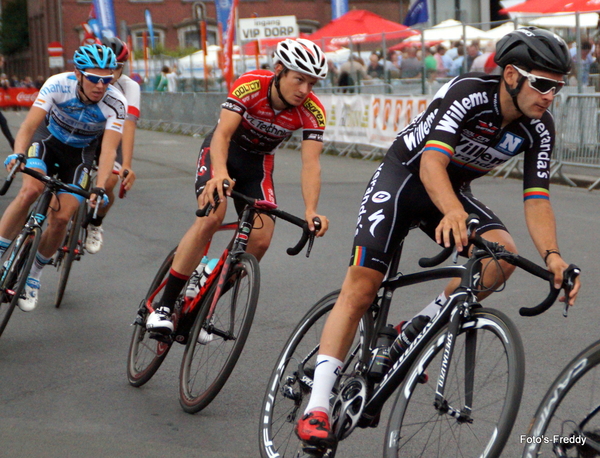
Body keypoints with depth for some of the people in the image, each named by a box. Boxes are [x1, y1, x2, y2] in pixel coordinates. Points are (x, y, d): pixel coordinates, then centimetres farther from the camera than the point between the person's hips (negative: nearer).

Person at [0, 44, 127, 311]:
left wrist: (99, 188, -45)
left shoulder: (116, 104, -27)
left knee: (61, 219, -12)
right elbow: (29, 126, -30)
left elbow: (109, 149, -31)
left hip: (80, 154, 1)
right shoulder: (58, 85, -27)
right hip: (48, 140, 0)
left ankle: (33, 275, 11)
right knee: (30, 190, -30)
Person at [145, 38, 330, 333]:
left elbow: (310, 163, -28)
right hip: (224, 151, -3)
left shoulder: (313, 112, -22)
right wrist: (220, 174, -58)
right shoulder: (250, 85, -29)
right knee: (211, 218, -28)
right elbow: (222, 134, -38)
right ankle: (163, 307, -21)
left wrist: (311, 210, -45)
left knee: (261, 239, -14)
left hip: (258, 162, 3)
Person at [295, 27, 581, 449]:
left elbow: (536, 201, -16)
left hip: (453, 192, 5)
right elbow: (432, 162, -40)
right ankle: (317, 405, -13)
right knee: (360, 287, -16)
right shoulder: (468, 93, -29)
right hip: (405, 176, -5)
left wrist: (552, 255, -35)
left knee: (503, 251, -24)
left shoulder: (539, 129, -13)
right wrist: (453, 213, -59)